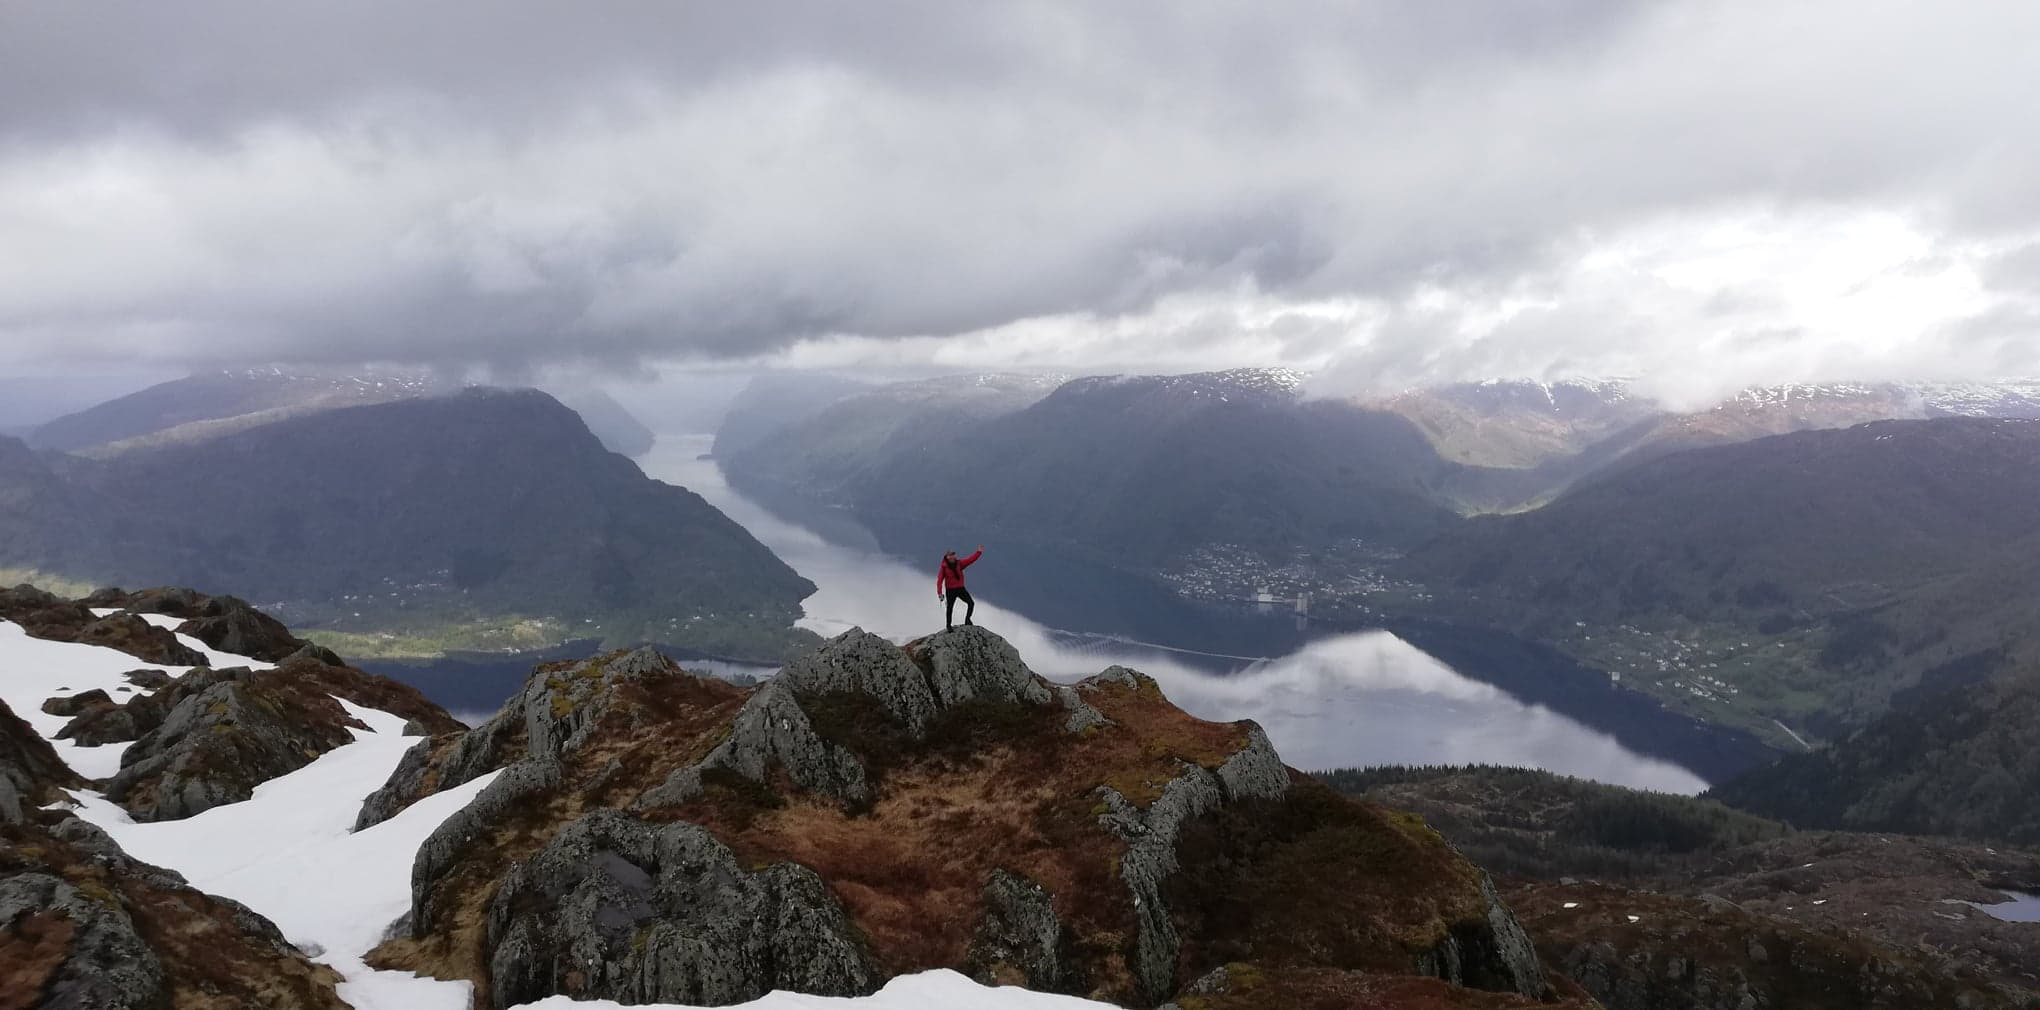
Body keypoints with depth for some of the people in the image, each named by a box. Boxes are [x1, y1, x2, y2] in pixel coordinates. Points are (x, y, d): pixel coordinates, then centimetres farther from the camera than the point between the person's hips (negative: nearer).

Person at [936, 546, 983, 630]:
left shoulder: (959, 563, 2)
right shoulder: (943, 567, -9)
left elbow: (970, 560, -2)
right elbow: (939, 580, -11)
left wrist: (979, 552, -12)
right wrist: (940, 593, -17)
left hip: (960, 588, 4)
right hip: (950, 590, -4)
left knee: (971, 603, -3)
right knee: (950, 607, 3)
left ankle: (967, 620, 14)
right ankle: (948, 625, 19)